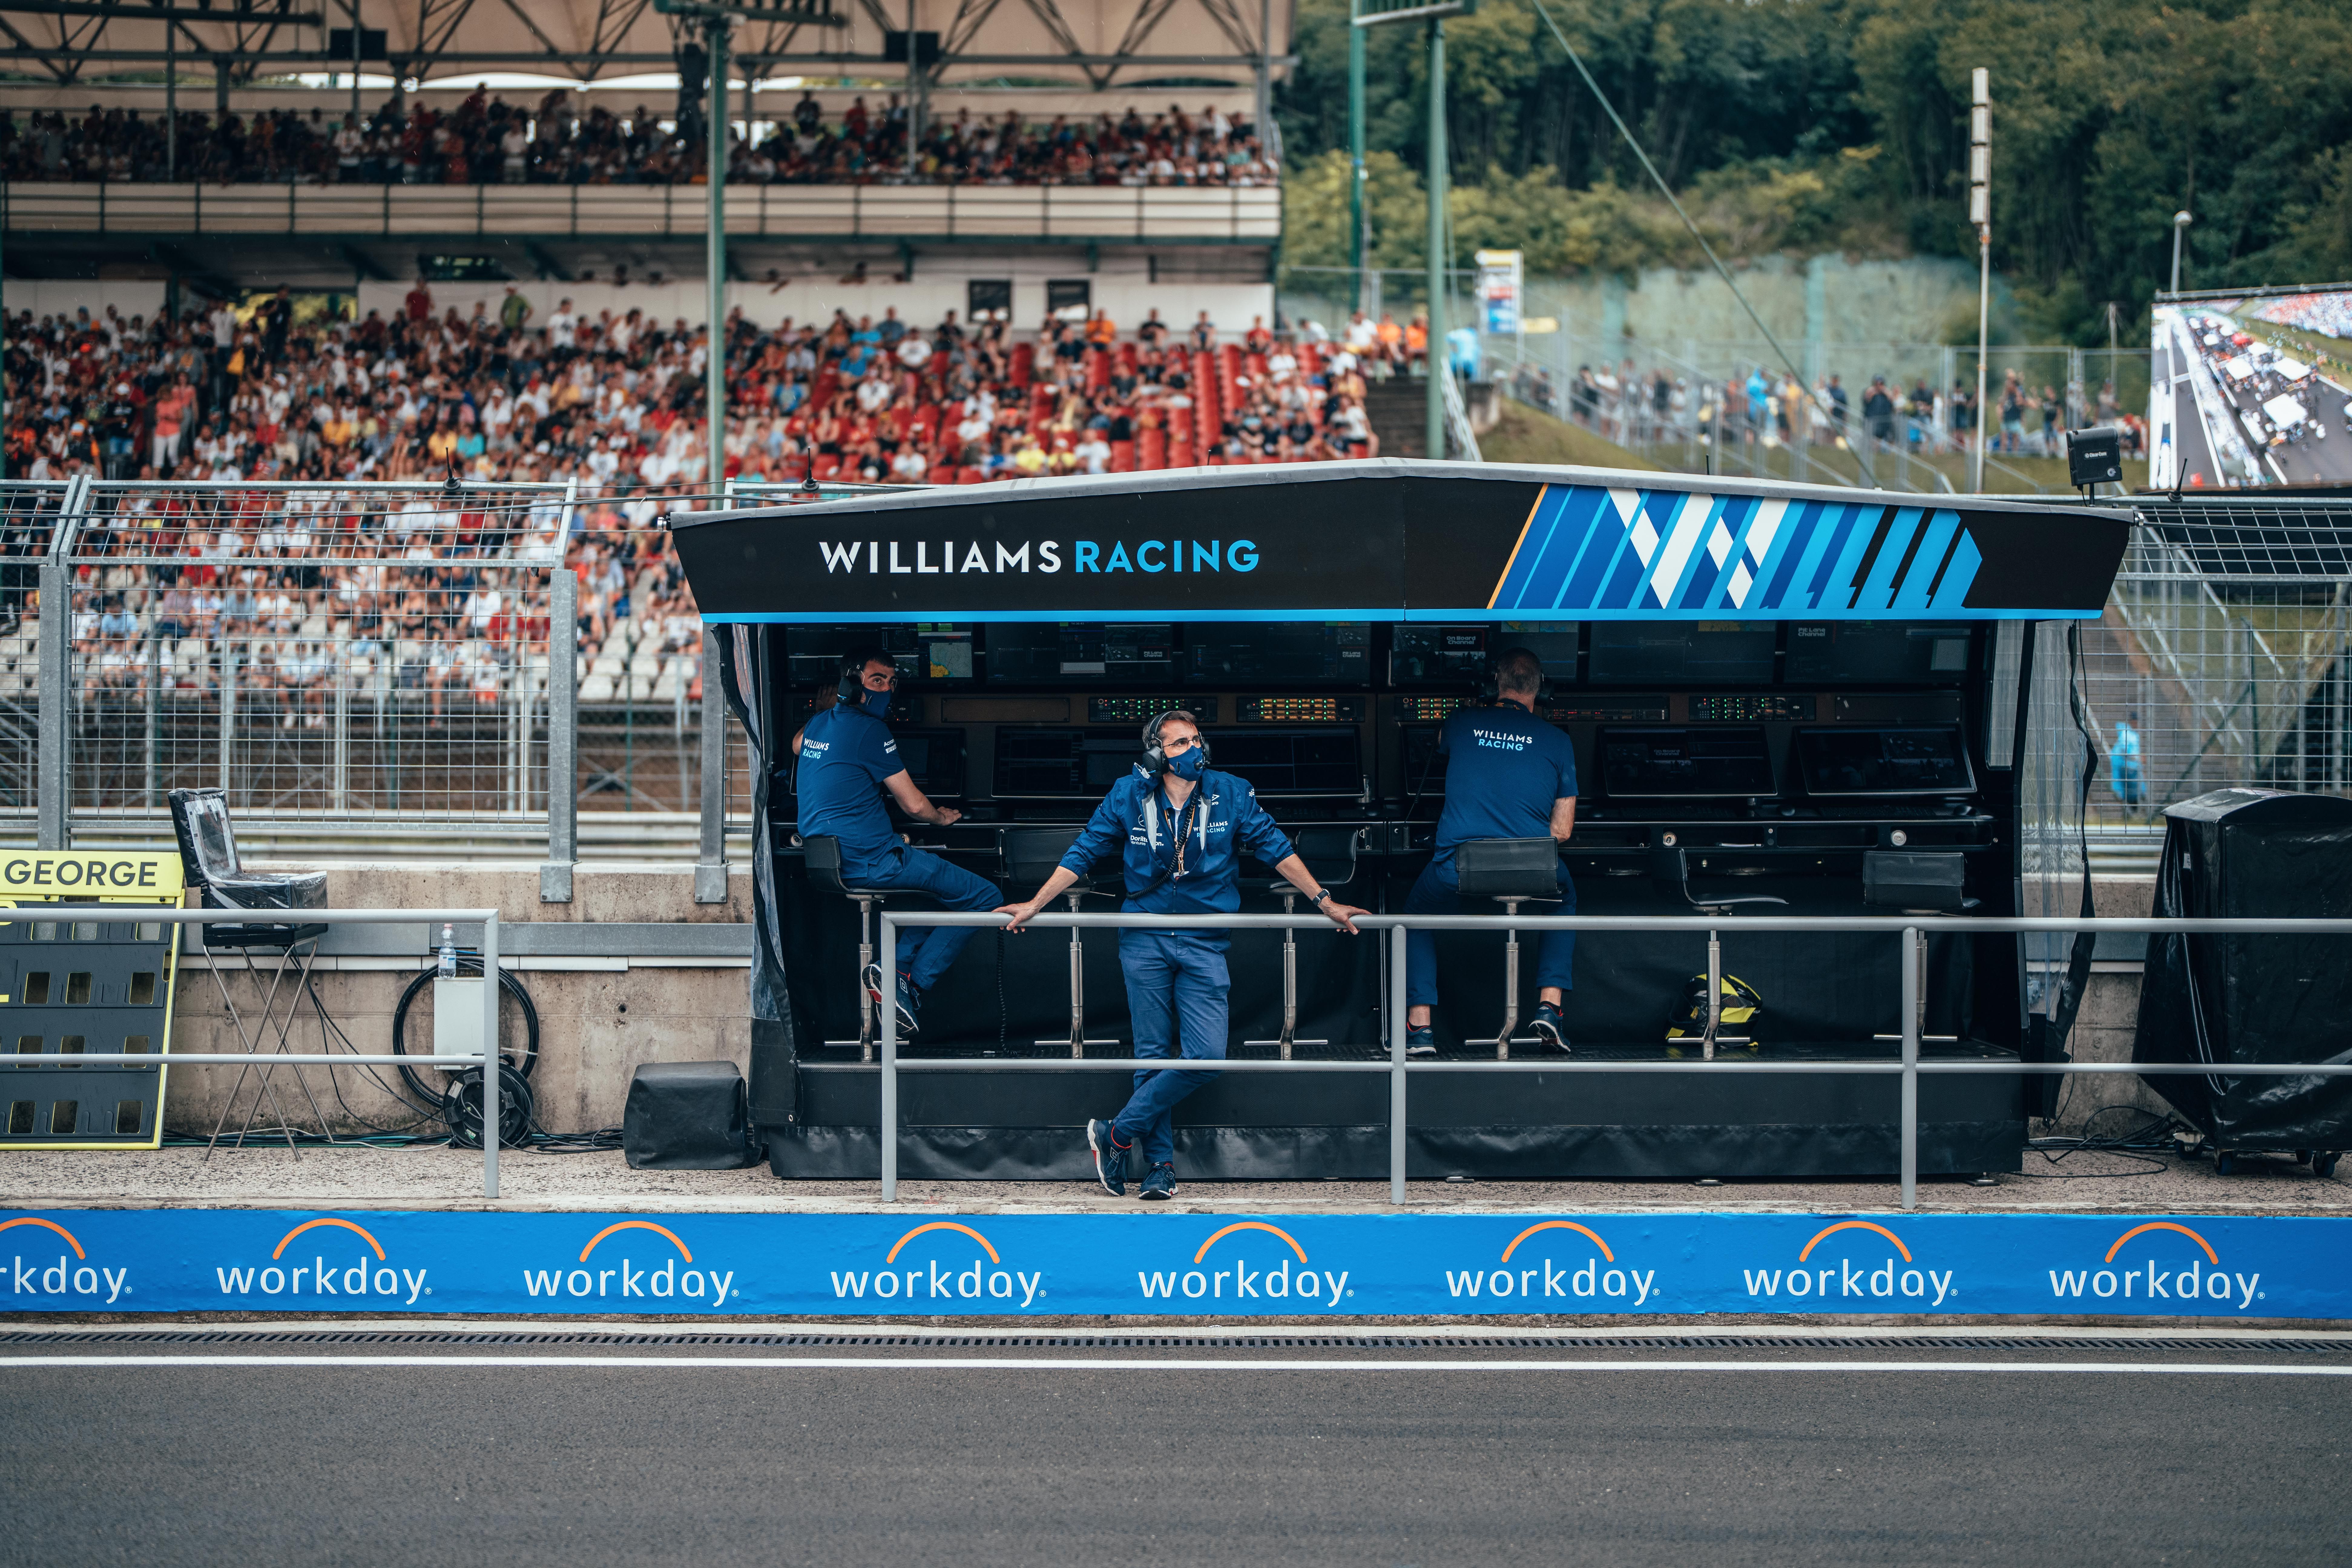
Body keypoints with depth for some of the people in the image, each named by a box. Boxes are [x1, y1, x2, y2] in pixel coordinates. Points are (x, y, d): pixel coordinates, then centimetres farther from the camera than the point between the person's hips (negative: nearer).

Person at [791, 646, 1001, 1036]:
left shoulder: (818, 724, 13)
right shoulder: (868, 729, -13)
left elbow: (796, 745, 40)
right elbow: (914, 805, -9)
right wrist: (942, 817, 13)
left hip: (822, 860, 9)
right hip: (867, 862, -9)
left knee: (939, 883, 29)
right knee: (987, 898, -7)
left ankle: (897, 967, 7)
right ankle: (912, 985, -11)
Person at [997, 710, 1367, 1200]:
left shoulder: (1230, 795, 1)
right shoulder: (1129, 796, 1)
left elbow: (1276, 850, 7)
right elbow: (1082, 855, 9)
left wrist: (1324, 902, 5)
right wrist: (1034, 906, 9)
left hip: (1204, 944, 0)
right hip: (1145, 942, 0)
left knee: (1205, 1058, -12)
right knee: (1153, 1057, 0)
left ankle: (1118, 1134, 0)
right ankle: (1160, 1166, 8)